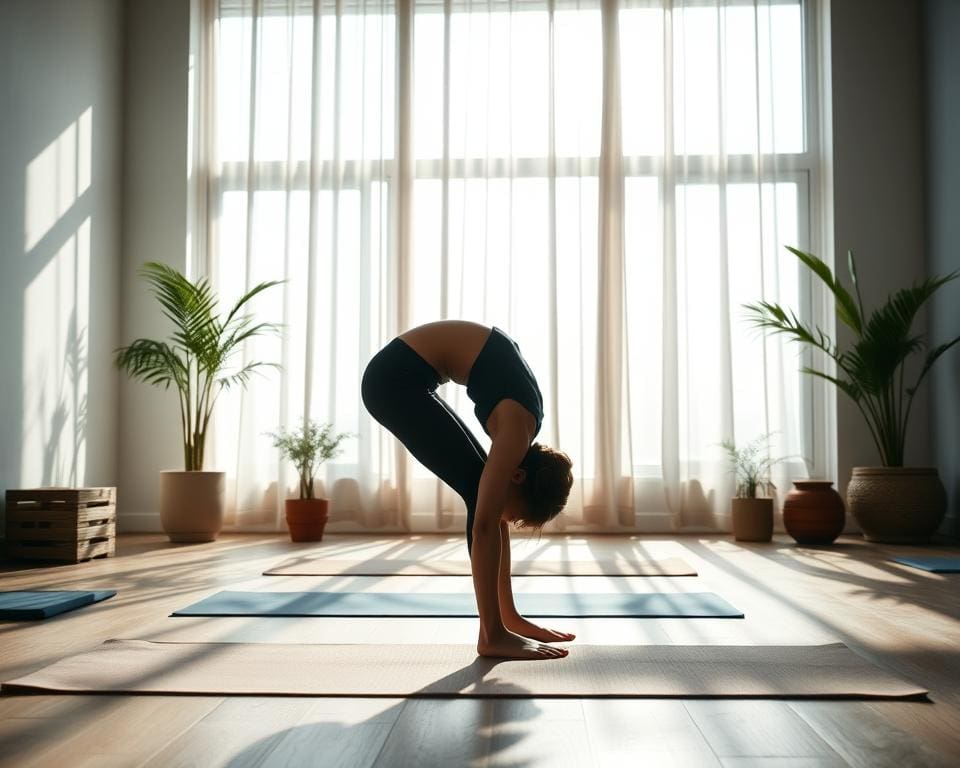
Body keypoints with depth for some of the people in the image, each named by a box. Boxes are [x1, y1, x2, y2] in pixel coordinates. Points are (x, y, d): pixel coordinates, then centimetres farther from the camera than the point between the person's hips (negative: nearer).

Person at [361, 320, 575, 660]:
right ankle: (493, 636, -7)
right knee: (478, 490, -9)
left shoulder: (519, 422, 5)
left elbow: (498, 519, 11)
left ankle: (504, 623, 13)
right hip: (395, 377, -9)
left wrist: (510, 615, 14)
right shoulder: (517, 430, -20)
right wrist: (493, 632, -23)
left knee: (484, 493, 7)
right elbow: (484, 525, -25)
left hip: (404, 376, 9)